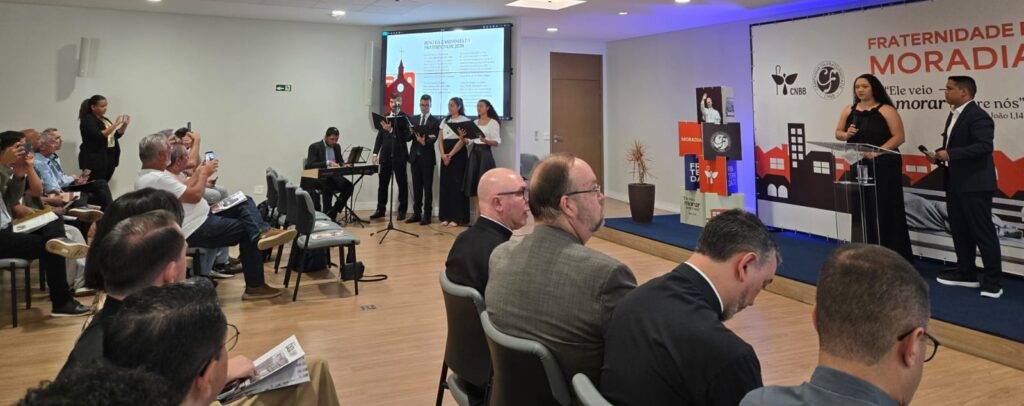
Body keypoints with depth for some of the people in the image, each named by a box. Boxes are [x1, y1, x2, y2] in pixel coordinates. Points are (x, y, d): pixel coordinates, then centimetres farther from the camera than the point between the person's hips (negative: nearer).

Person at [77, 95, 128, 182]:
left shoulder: (105, 119, 15)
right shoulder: (87, 120, -8)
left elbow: (116, 135, 19)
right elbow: (99, 136, -21)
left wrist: (125, 125, 3)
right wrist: (115, 124, -22)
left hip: (110, 158, 8)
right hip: (94, 159, -7)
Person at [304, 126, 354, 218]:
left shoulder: (337, 147, 13)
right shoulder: (314, 147, -7)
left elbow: (340, 161, 18)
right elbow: (310, 165, -18)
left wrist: (344, 165, -8)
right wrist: (328, 163, -30)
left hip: (333, 176, 6)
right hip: (317, 177, -6)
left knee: (348, 186, -21)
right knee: (328, 186, -38)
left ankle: (332, 213, -14)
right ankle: (326, 213, -23)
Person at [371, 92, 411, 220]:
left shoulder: (405, 118, -4)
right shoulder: (385, 118, 11)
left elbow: (407, 136, -15)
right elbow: (380, 136, 13)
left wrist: (391, 130, -22)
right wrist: (375, 153, 6)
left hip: (399, 156, -4)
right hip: (385, 156, 4)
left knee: (402, 184, 3)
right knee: (382, 183, 7)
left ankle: (402, 210, 11)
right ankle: (380, 209, 16)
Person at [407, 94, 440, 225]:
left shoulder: (435, 121, -1)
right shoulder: (413, 119, 12)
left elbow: (433, 139, -11)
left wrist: (424, 142, -29)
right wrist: (410, 132, -16)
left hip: (427, 157, -4)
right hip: (414, 156, 4)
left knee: (427, 187, 0)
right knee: (416, 186, 8)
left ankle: (427, 215, 3)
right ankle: (417, 213, 14)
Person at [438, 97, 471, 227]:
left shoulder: (464, 121, -3)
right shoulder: (444, 121, 16)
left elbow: (462, 141, -12)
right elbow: (440, 140, 11)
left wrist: (450, 155, -18)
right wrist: (443, 155, -7)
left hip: (458, 155, -6)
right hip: (445, 156, 6)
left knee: (456, 184, -6)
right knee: (445, 184, 4)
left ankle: (457, 217, -3)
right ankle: (446, 216, 8)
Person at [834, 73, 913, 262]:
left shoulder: (886, 110, -6)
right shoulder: (849, 110, 10)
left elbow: (899, 137, -11)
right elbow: (838, 133, 16)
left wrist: (877, 152, -22)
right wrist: (847, 135, -8)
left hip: (884, 167, -5)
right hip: (859, 166, 5)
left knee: (887, 211, -3)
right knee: (864, 211, 8)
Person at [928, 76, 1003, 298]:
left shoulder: (978, 116, -16)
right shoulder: (953, 115, 15)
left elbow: (985, 145, -26)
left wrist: (950, 154, -26)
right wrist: (940, 155, 3)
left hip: (975, 184, -10)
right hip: (956, 184, 10)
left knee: (983, 233, -5)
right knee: (959, 231, 16)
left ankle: (992, 281, 1)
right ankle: (966, 274, 27)